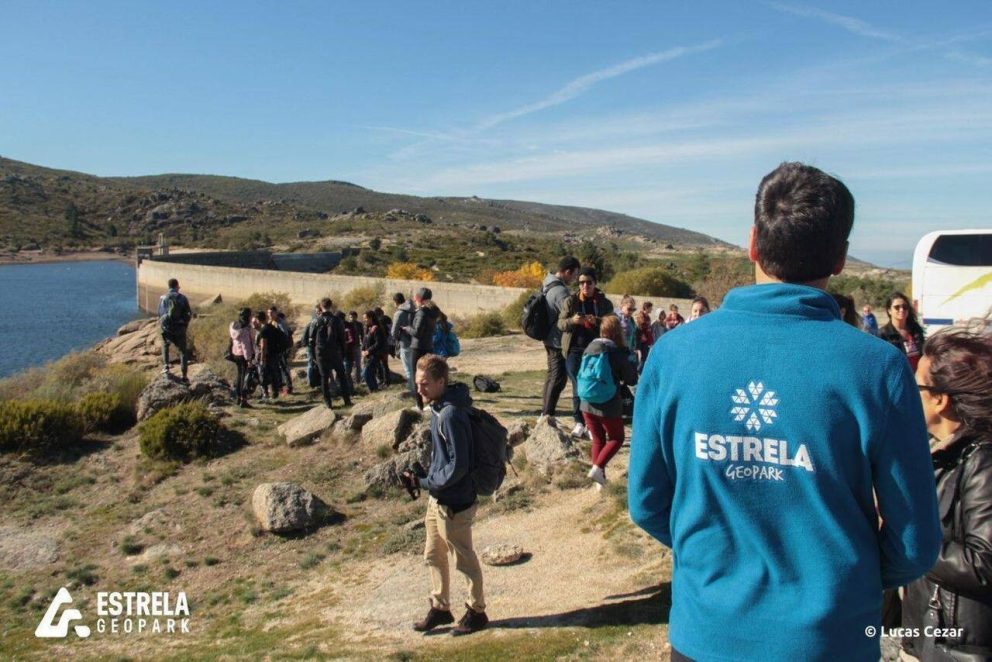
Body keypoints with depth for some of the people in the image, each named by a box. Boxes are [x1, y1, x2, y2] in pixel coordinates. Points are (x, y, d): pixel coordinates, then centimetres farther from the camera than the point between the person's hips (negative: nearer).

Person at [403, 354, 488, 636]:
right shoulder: (438, 407, 3)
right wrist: (424, 477, 8)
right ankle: (440, 607, 38)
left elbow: (458, 466, -25)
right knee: (433, 556, 21)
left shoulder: (450, 415, -26)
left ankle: (477, 612, 28)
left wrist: (426, 482, -15)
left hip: (453, 504, -9)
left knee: (465, 560, 10)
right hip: (437, 499, 9)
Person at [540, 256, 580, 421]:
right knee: (559, 378, -3)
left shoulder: (548, 286, 8)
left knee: (552, 374, 19)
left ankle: (545, 411, 27)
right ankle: (548, 414, 0)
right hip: (559, 341, -10)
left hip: (550, 339, 10)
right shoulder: (560, 291, -23)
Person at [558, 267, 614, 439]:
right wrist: (572, 321, -19)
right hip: (574, 350, 0)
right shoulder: (570, 301, 5)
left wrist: (598, 321, -17)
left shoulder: (604, 303, 6)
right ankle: (579, 422, 9)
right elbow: (560, 323, 3)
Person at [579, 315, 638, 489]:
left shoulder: (589, 348, 3)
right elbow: (631, 380, -1)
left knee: (598, 440, 19)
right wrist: (632, 359, 9)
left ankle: (600, 479, 17)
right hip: (609, 406, -4)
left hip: (587, 404, 4)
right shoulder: (620, 352, -11)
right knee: (616, 439, 16)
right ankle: (597, 468, -3)